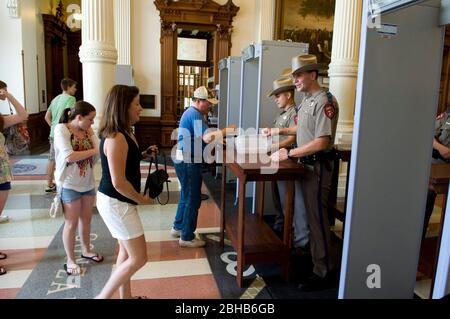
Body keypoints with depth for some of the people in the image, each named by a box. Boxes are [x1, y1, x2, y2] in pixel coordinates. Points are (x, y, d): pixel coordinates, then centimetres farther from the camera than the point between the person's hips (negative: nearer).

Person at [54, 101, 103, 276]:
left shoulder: (87, 131, 3)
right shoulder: (61, 129, -14)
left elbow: (99, 153, -5)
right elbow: (69, 156, -25)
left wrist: (91, 134, -8)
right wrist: (94, 151, -19)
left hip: (88, 183, 6)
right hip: (70, 184, -6)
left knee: (86, 218, 18)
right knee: (72, 223, 5)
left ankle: (86, 250, 38)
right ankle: (70, 260, 21)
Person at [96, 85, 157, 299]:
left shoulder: (124, 133, 7)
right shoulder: (116, 138, -25)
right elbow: (119, 183, -26)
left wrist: (144, 154, 8)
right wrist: (141, 199, -12)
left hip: (119, 201, 10)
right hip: (116, 203, -10)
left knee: (127, 252, 20)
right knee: (138, 258, 0)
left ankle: (125, 296, 36)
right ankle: (103, 296, 16)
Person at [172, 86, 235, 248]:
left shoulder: (191, 112, 15)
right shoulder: (195, 115, -18)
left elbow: (200, 137, 16)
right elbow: (207, 138, -30)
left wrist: (219, 135, 5)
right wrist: (226, 130, -19)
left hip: (184, 160, 11)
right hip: (189, 162, -11)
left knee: (186, 196, 21)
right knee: (193, 199, -1)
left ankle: (178, 227, 34)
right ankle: (187, 237, 10)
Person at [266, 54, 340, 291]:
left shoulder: (324, 101, -18)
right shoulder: (307, 100, 11)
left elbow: (321, 142, -24)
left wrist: (288, 154, -22)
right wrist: (279, 131, 16)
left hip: (318, 165, -9)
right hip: (305, 163, 9)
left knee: (318, 217, -2)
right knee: (310, 213, 17)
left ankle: (324, 272, 11)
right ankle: (316, 257, 34)